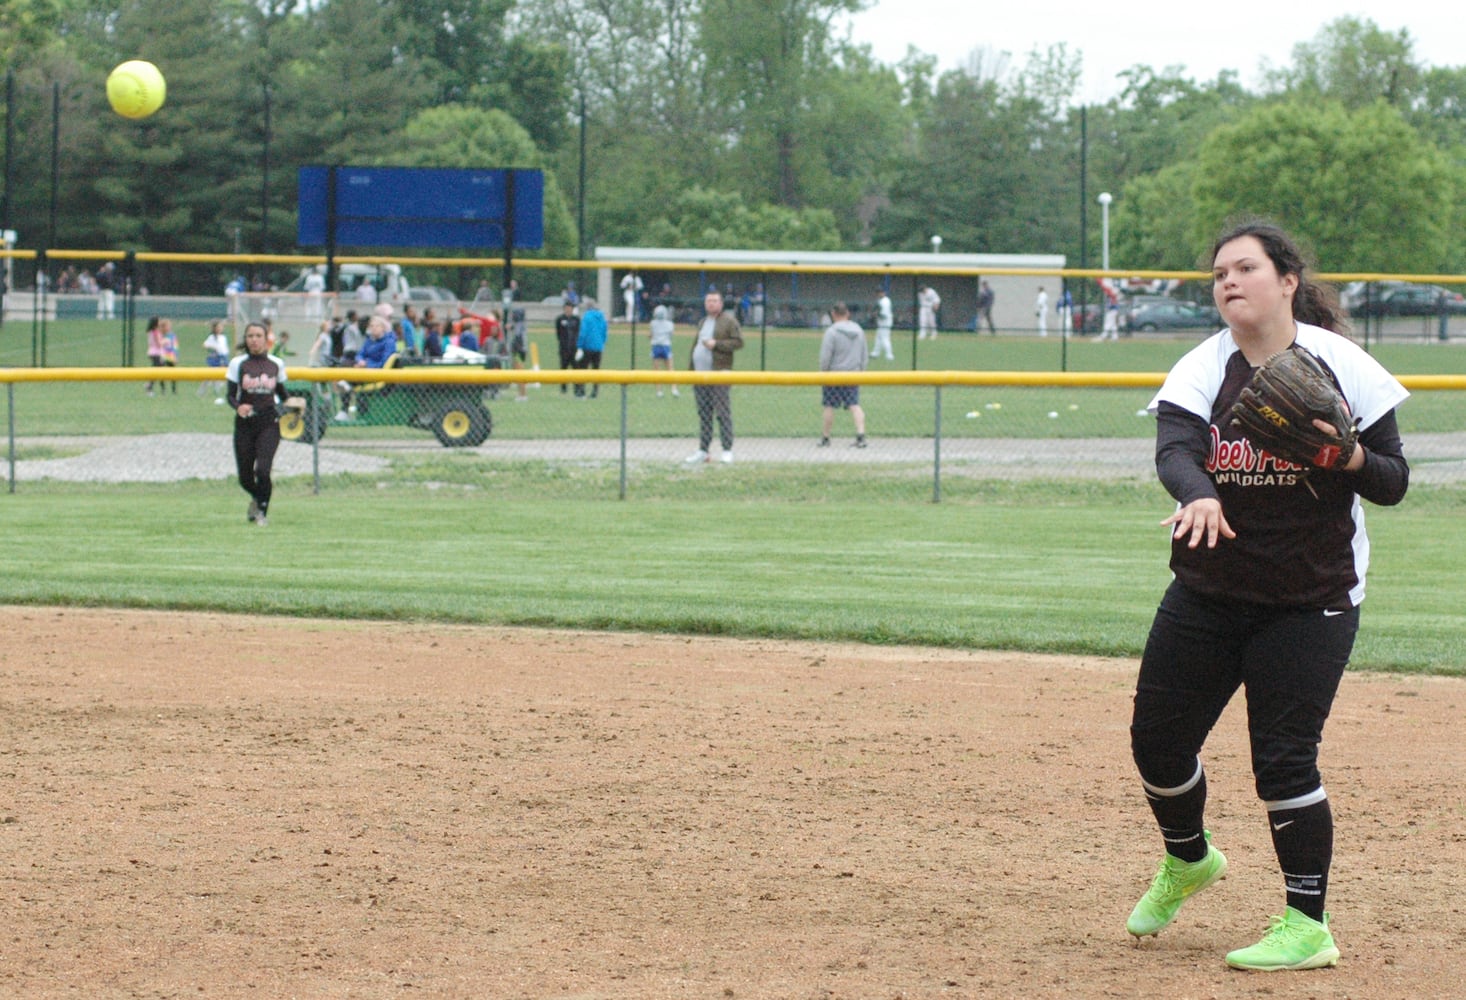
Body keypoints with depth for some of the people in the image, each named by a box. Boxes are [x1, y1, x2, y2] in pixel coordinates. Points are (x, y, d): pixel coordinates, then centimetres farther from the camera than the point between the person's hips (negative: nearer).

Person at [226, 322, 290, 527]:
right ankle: (257, 497, 40)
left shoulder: (276, 364, 4)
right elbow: (231, 396, 0)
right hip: (245, 423, 1)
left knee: (262, 469, -18)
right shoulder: (238, 363, 0)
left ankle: (262, 510, 5)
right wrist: (238, 407, -21)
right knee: (245, 477, 5)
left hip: (269, 422, -1)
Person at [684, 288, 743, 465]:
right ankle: (703, 451, 13)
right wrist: (691, 371, 19)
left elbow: (738, 342, -9)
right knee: (703, 415, 9)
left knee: (723, 413, -9)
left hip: (719, 372, -7)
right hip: (700, 376, 7)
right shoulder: (703, 322, 22)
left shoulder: (729, 320, -1)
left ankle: (727, 450, -8)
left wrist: (716, 344, -17)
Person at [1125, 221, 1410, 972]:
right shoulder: (1202, 370, -3)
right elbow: (1174, 451, -22)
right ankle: (1187, 860, 37)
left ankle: (1307, 925, 3)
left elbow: (1393, 484, -4)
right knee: (1157, 739, 7)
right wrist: (1200, 495, -45)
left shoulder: (1341, 366, -7)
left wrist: (1348, 455, -26)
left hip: (1311, 600, -3)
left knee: (1284, 758, -10)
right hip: (1208, 593, 4)